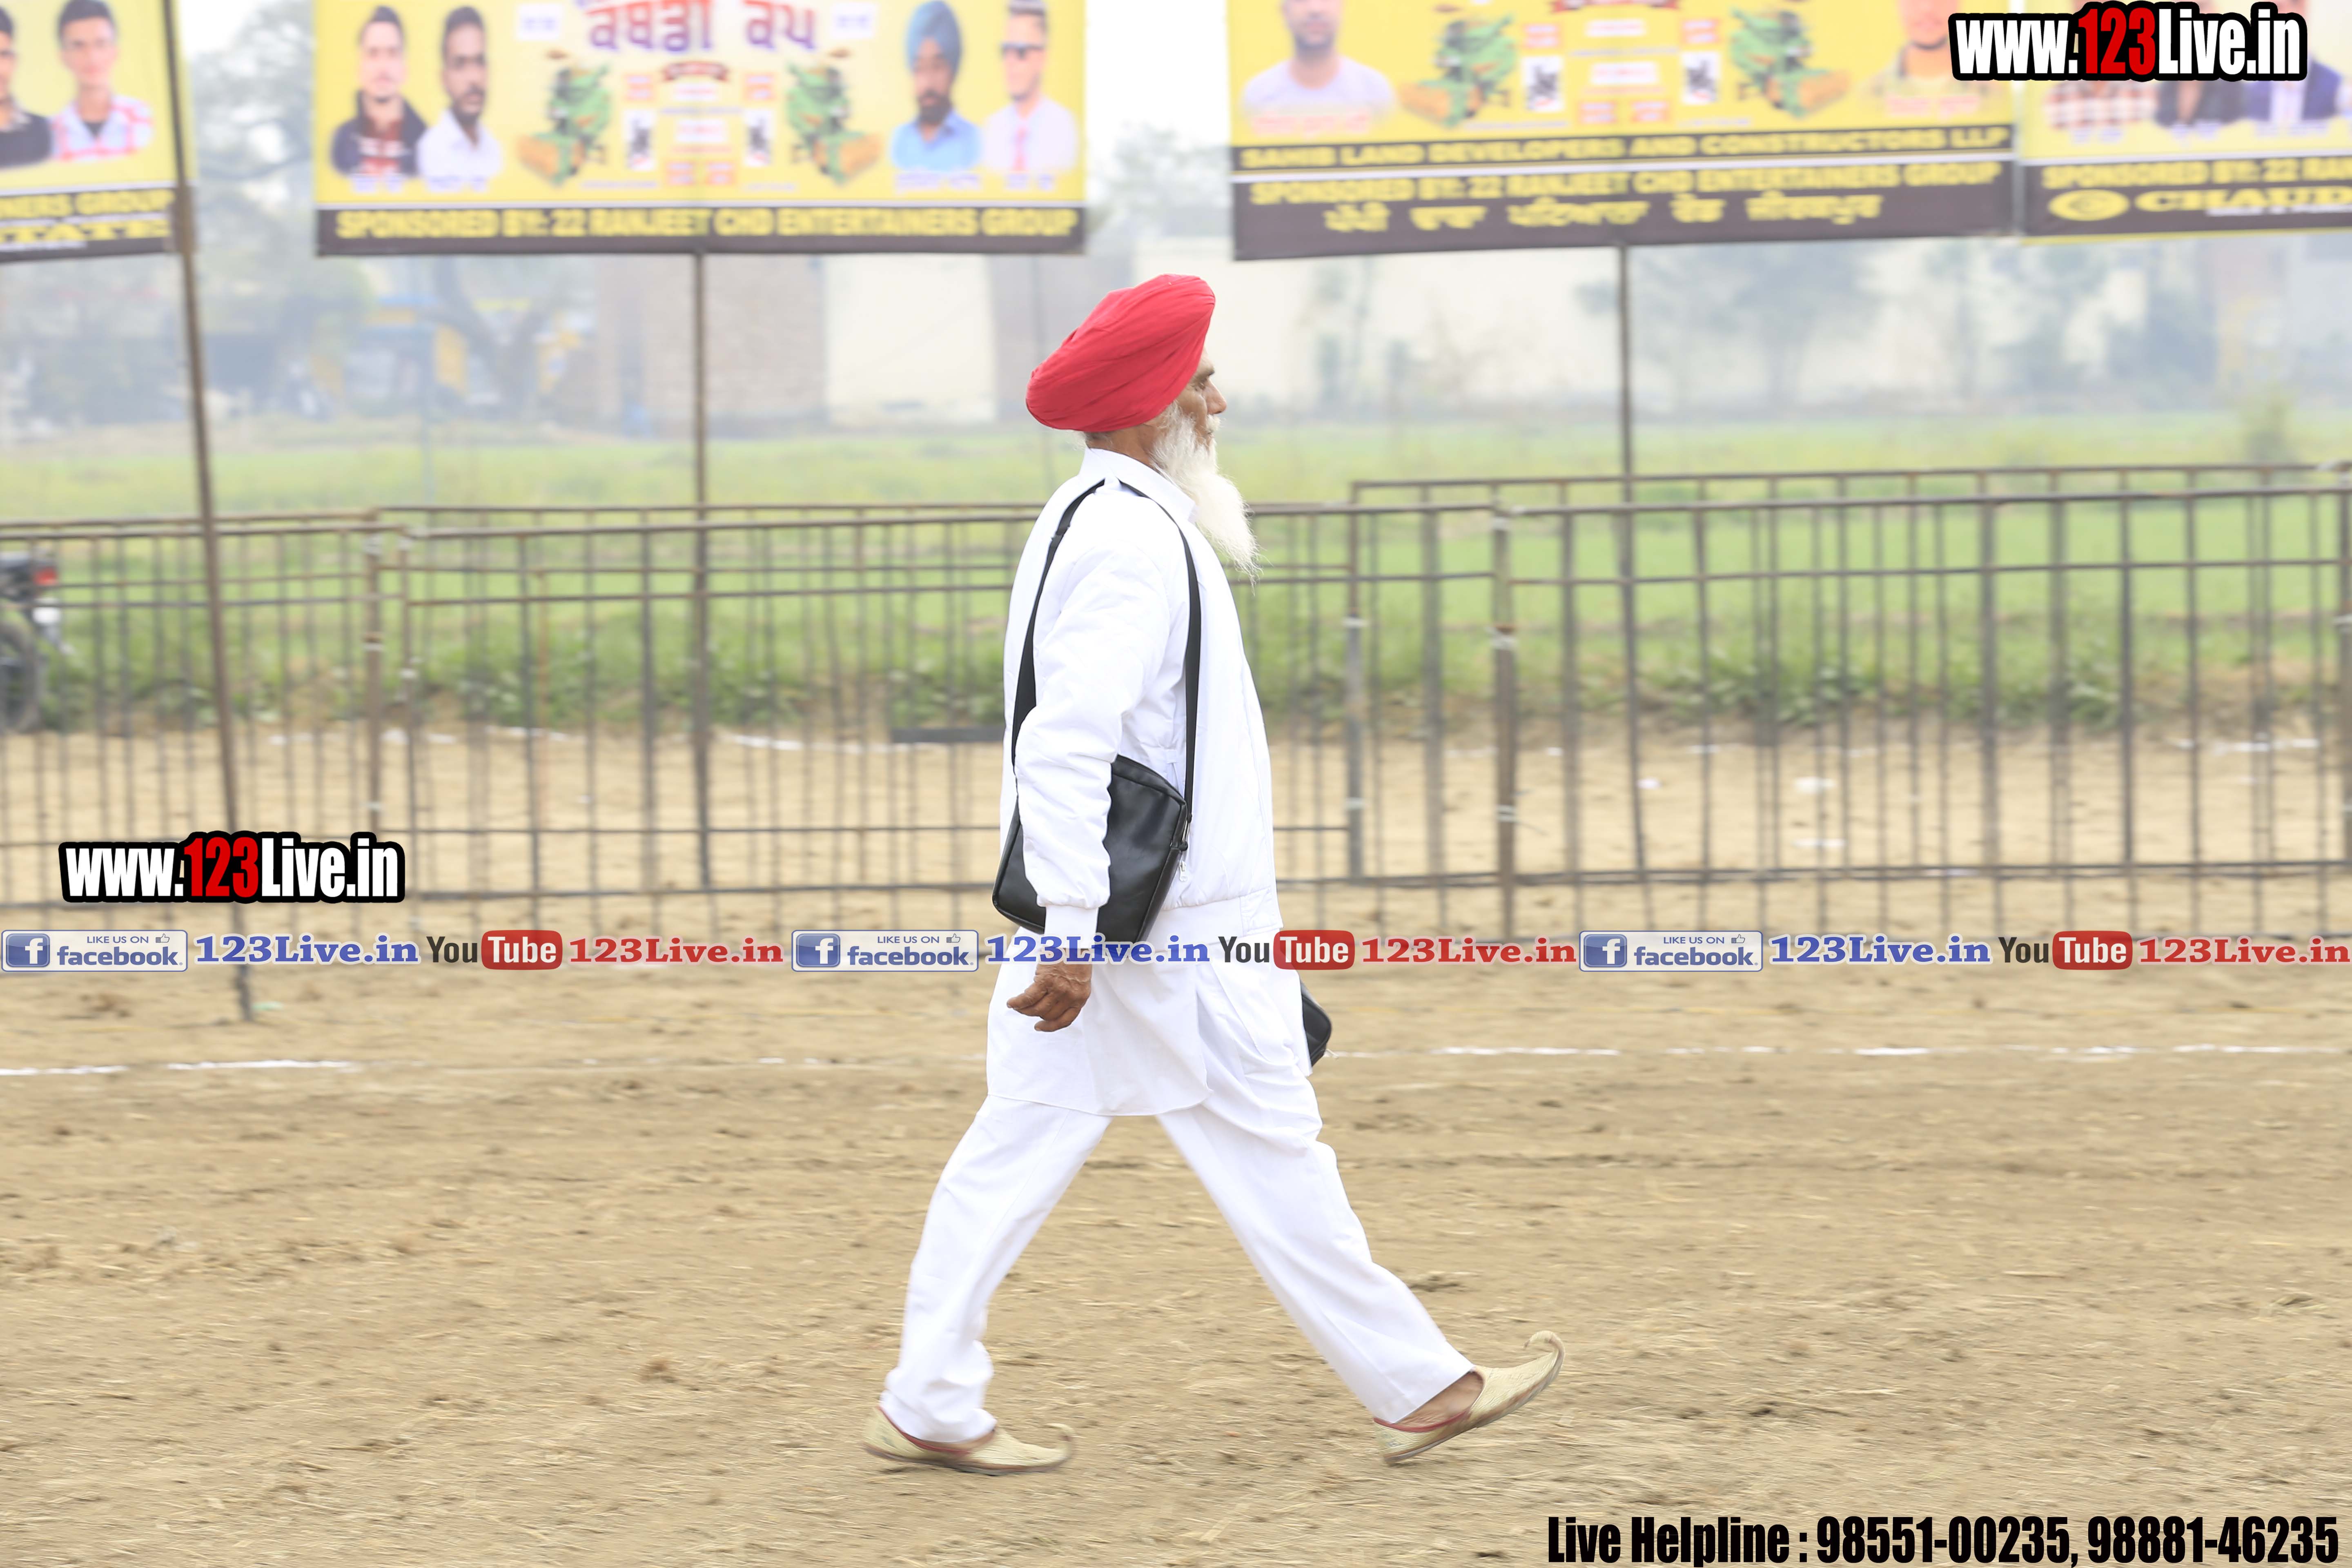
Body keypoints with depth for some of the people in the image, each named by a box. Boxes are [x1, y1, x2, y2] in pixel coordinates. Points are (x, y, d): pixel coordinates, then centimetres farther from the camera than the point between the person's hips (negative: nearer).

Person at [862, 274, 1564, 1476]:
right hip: (1172, 927, -10)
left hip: (1095, 919, 10)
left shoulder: (1088, 522, 16)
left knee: (1024, 1143, 8)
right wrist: (1072, 933, -28)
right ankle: (1415, 1387, 7)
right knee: (1266, 1147, -2)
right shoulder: (1133, 540, -18)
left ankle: (928, 1407, 8)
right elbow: (1067, 745, -26)